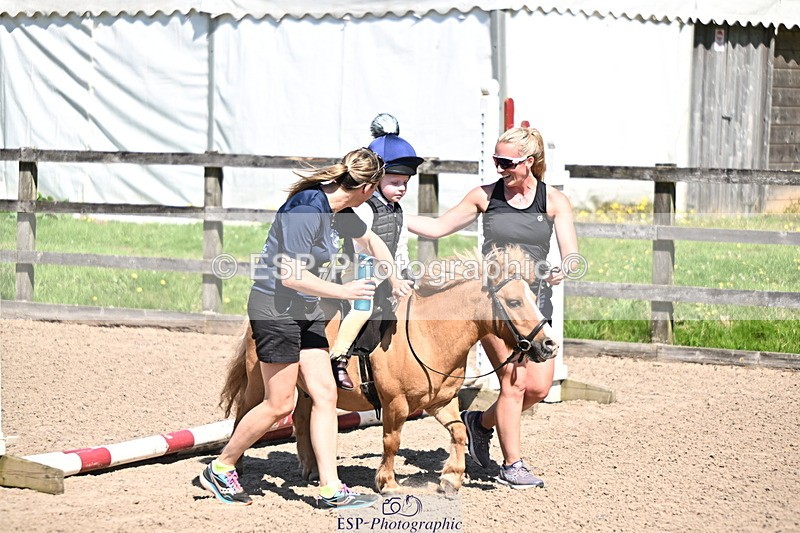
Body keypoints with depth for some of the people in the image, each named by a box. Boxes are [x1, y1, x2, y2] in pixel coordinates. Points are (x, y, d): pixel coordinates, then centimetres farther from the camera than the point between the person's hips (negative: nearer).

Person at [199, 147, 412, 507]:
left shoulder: (338, 211, 5)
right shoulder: (307, 210, -23)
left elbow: (370, 239, 27)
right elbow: (291, 276, -26)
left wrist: (394, 281, 29)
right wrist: (343, 292, -20)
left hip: (306, 311, 9)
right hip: (274, 307, -9)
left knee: (324, 394, 3)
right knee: (280, 403, -4)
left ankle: (331, 489, 4)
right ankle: (220, 470, 12)